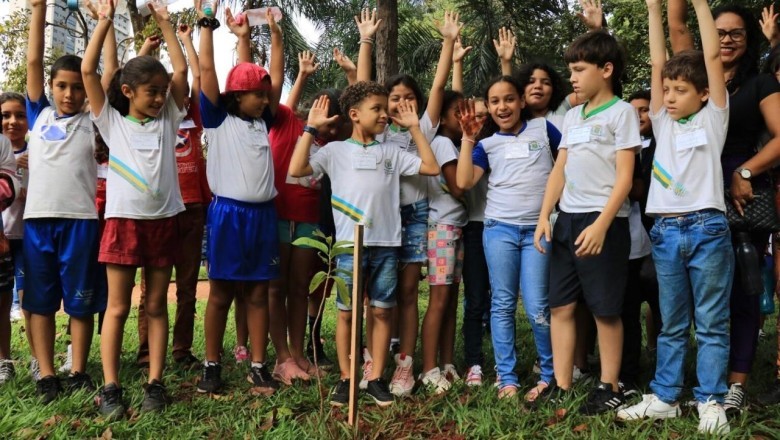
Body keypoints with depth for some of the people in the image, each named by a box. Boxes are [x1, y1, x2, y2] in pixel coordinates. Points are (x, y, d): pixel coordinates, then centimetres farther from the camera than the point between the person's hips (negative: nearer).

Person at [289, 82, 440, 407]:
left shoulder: (391, 152, 14)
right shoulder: (336, 150, 5)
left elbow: (431, 167, 8)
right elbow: (296, 170, -6)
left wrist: (414, 128, 9)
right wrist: (312, 128, -5)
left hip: (386, 245, 3)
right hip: (350, 245, -2)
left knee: (381, 311, 6)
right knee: (346, 312, 4)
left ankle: (376, 378, 16)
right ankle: (345, 378, 15)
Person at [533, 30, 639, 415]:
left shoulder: (621, 112, -3)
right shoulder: (572, 116, 16)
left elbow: (624, 177, -10)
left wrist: (600, 225, -19)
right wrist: (544, 217, 6)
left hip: (603, 221, -7)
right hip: (567, 219, 7)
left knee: (605, 309, 2)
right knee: (560, 305, 8)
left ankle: (609, 387, 14)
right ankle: (561, 384, 17)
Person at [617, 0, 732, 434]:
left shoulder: (712, 118, 4)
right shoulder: (663, 121, 12)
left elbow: (712, 56, -2)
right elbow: (657, 63, 8)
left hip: (707, 228, -4)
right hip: (665, 231, 4)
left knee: (712, 323, 4)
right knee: (671, 325, 11)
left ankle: (711, 401, 11)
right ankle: (665, 397, 18)